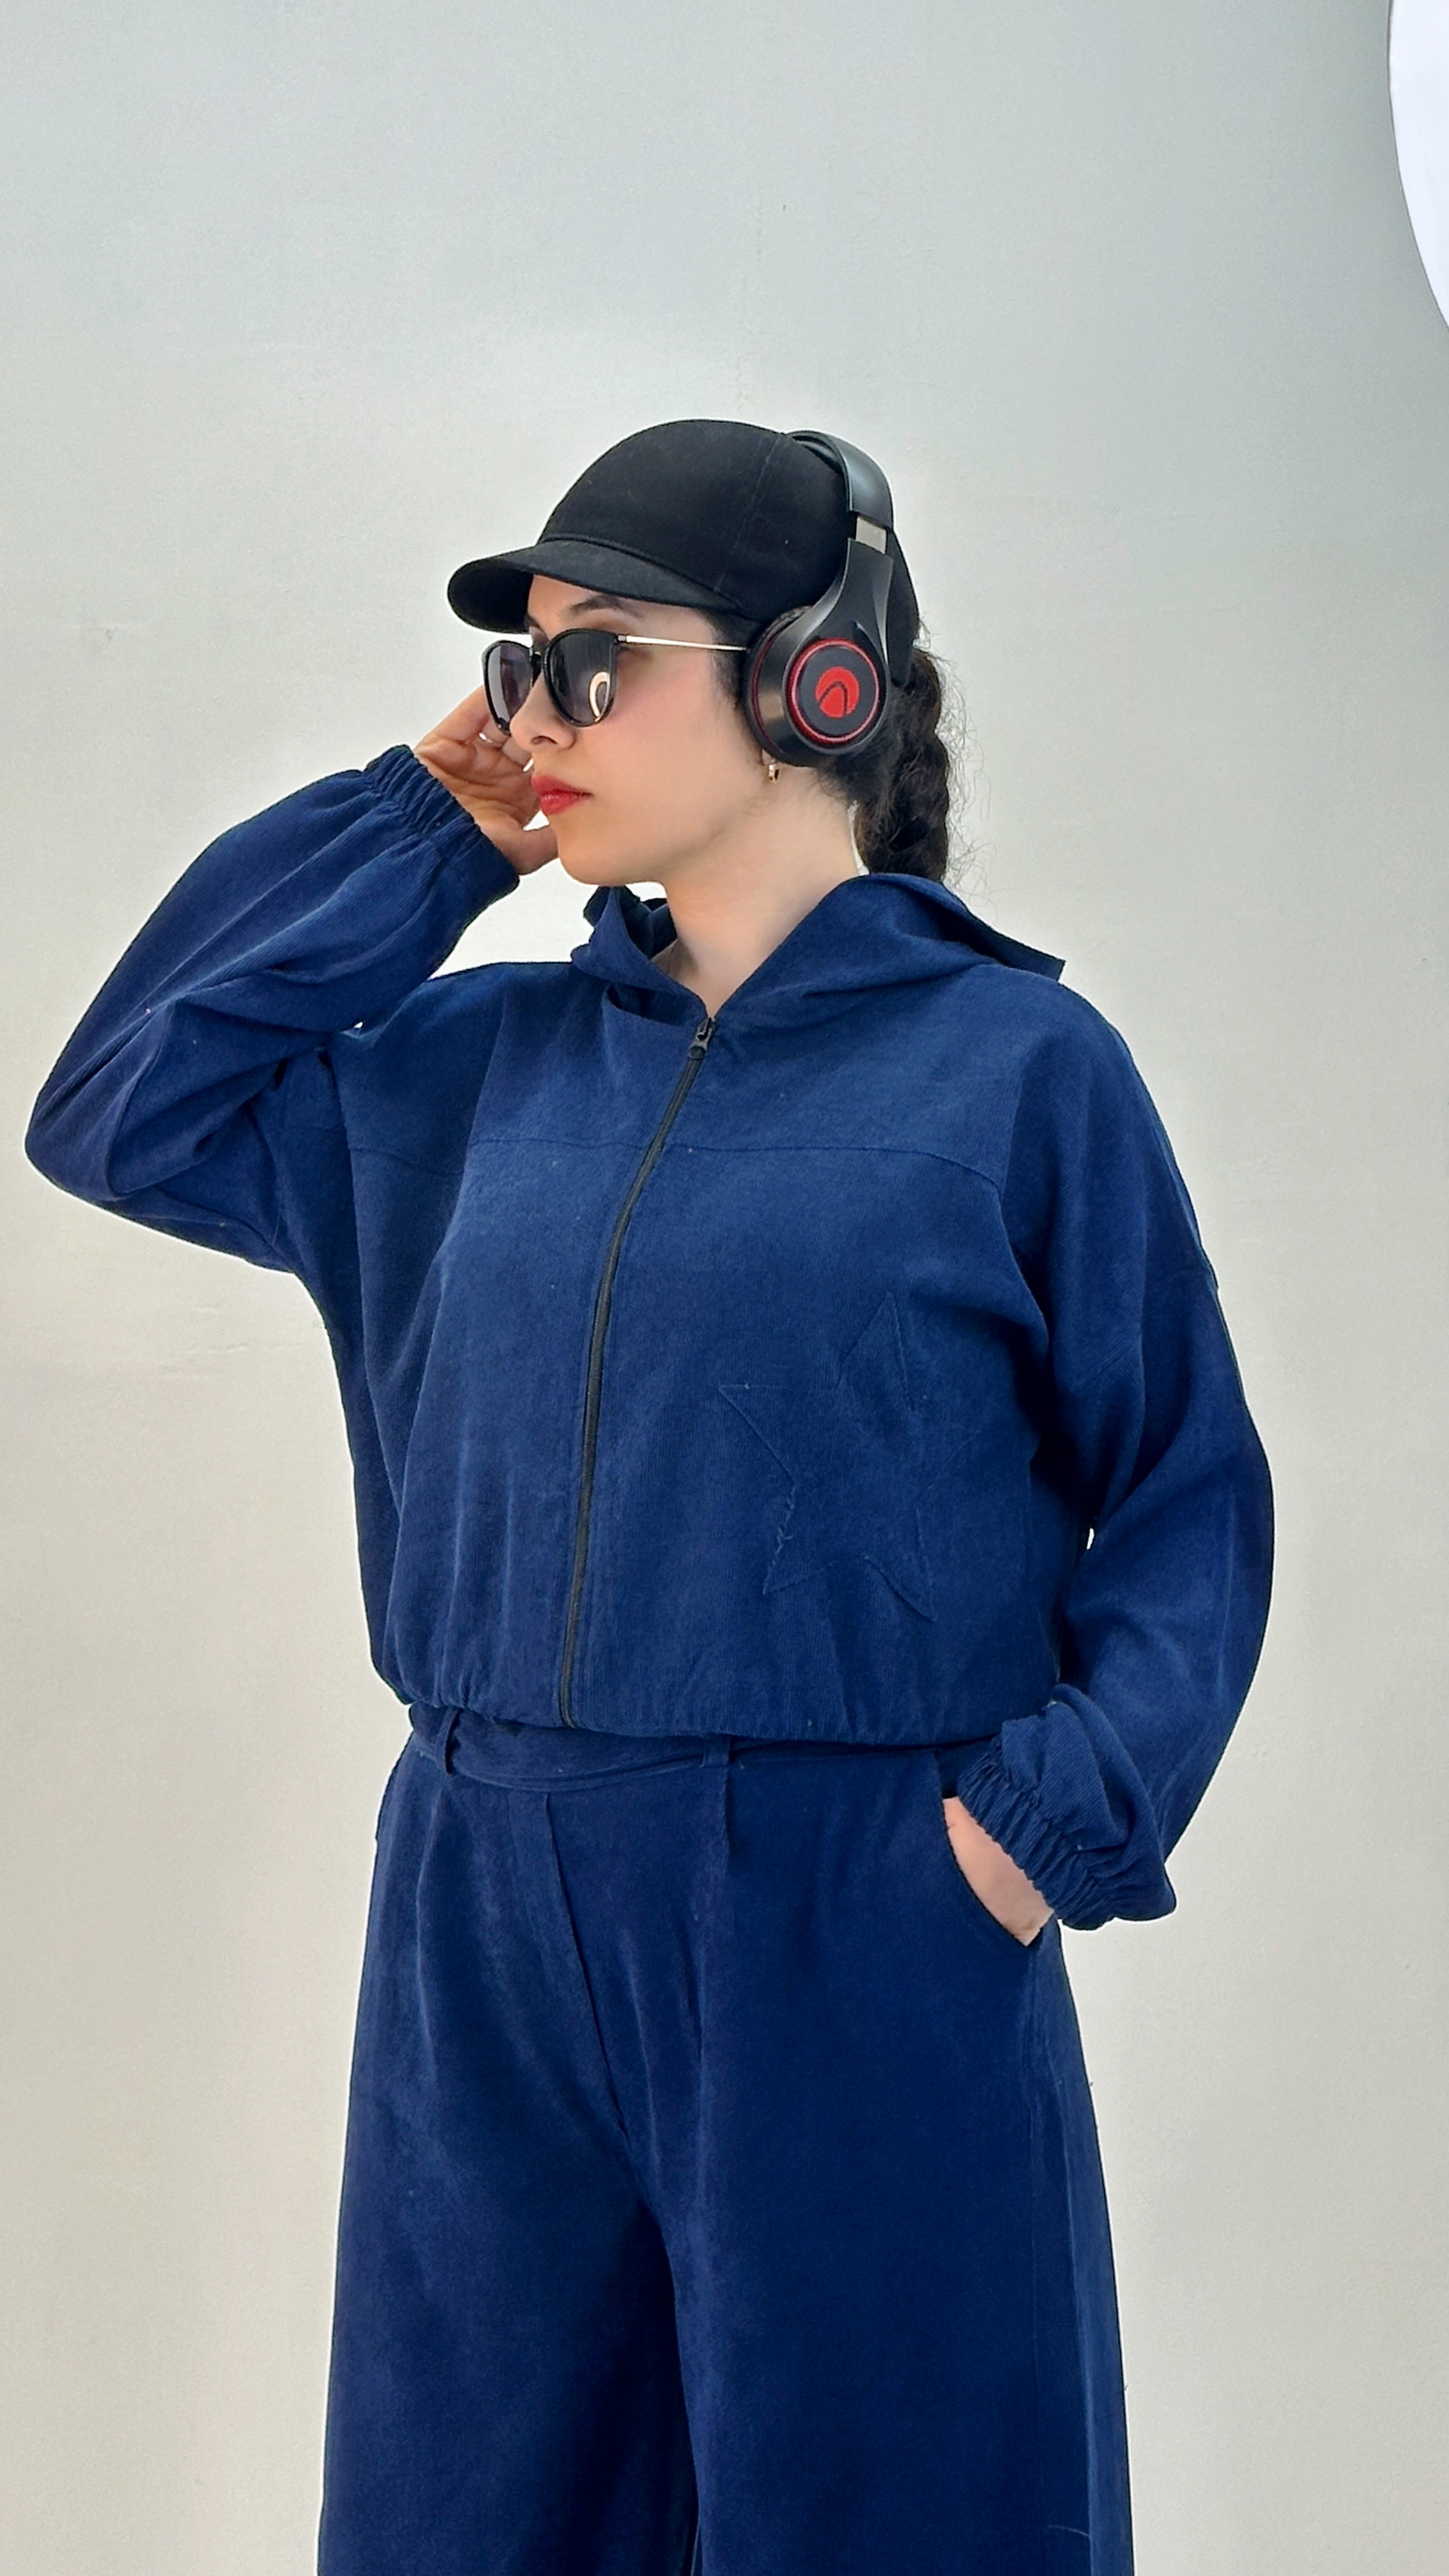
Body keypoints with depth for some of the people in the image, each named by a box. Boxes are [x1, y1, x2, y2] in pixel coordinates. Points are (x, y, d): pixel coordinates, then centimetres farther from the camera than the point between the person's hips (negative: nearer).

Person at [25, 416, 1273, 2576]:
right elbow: (125, 1109, 13)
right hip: (487, 1935, 5)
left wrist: (1062, 1811, -16)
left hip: (864, 1937, -4)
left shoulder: (1016, 1063, -4)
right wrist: (417, 823, 8)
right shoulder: (490, 1064, 9)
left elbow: (1187, 1495, -1)